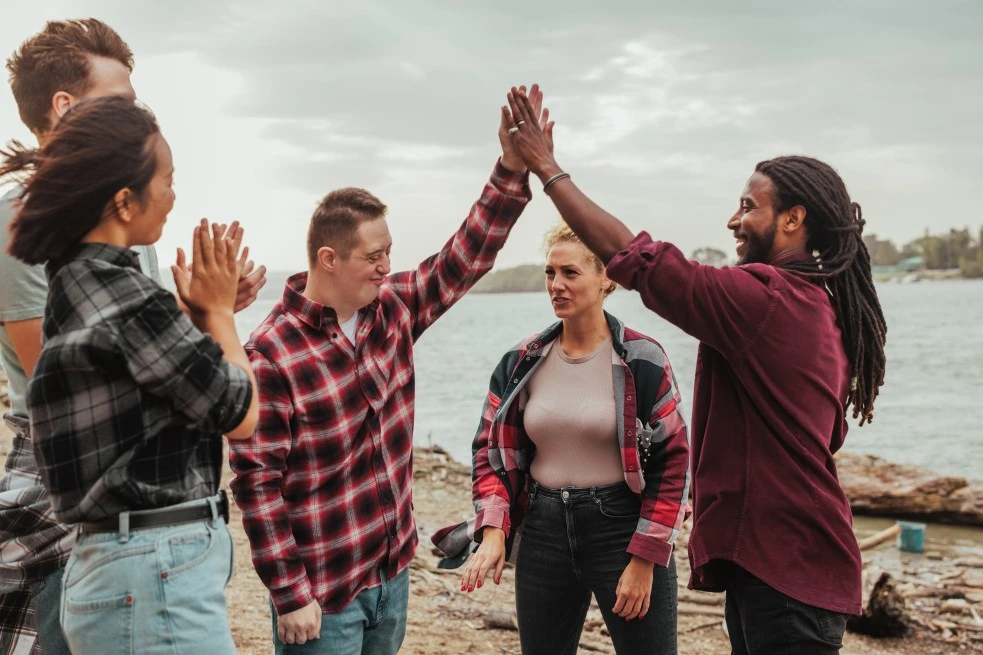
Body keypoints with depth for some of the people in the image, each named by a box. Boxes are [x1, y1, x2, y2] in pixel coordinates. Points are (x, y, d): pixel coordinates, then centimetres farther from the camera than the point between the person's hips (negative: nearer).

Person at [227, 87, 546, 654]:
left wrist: (513, 168, -11)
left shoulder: (394, 310, 0)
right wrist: (289, 594, -16)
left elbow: (468, 256, 1)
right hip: (321, 594, -6)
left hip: (393, 574, 7)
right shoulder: (272, 352, -19)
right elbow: (257, 481, -17)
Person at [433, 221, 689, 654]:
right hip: (543, 533, 4)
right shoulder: (522, 363, 2)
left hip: (624, 529, -3)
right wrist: (493, 531, -10)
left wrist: (644, 559, -11)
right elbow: (492, 451, 5)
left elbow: (672, 461, -8)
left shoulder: (642, 360, -9)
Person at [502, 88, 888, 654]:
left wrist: (548, 170, -10)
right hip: (799, 557, 10)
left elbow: (631, 257, -19)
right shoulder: (822, 306, 11)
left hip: (782, 564, -10)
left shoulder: (764, 297, -19)